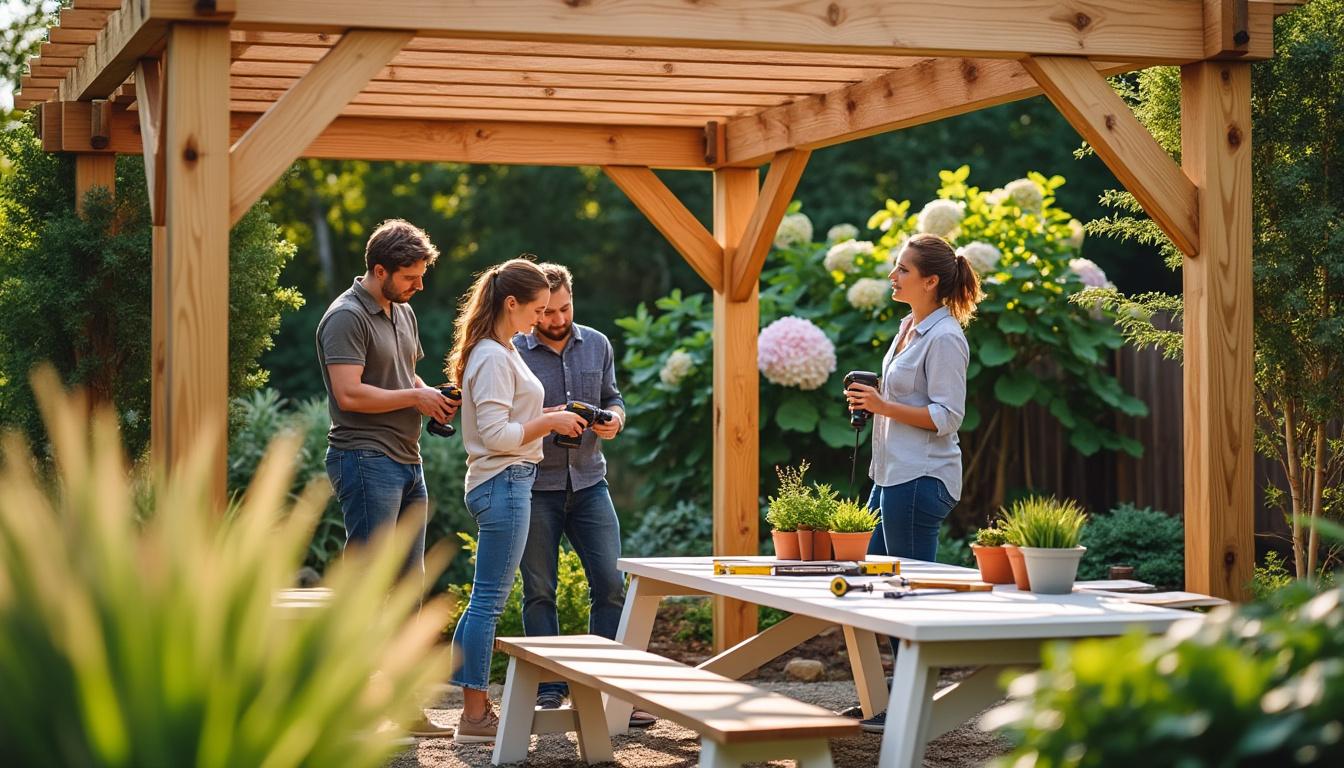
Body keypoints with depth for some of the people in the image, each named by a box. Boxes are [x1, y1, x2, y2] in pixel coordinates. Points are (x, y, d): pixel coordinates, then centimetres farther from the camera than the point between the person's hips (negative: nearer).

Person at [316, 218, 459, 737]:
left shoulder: (404, 313, 17)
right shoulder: (347, 317, -12)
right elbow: (350, 393, -21)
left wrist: (433, 396, 8)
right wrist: (415, 397, -12)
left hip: (406, 463, 9)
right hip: (366, 460, -9)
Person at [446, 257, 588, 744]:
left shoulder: (500, 352, 16)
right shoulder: (493, 358, -15)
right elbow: (496, 435, -20)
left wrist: (549, 419, 9)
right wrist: (549, 422, -11)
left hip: (507, 484, 11)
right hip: (503, 484, -11)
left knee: (486, 601, 13)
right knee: (489, 601, -6)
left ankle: (476, 708, 19)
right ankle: (474, 717, -1)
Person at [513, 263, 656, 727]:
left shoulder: (597, 345, 8)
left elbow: (613, 398, 17)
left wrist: (614, 419, -5)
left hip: (589, 482, 3)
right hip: (535, 486, -3)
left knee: (610, 584, -2)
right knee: (539, 592, 4)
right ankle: (550, 689, 13)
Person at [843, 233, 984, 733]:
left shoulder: (944, 338, -16)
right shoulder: (909, 327, 13)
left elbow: (945, 416, -19)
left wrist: (884, 407, -22)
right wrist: (872, 401, 7)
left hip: (921, 479, -10)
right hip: (893, 474, 10)